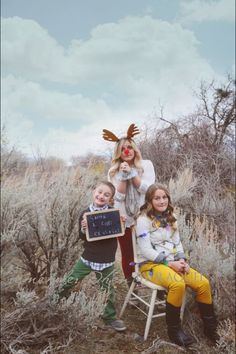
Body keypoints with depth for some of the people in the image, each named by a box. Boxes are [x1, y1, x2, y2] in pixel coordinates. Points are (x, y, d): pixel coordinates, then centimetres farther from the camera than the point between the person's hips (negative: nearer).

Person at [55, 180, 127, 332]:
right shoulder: (86, 213, -5)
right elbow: (83, 237, 0)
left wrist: (122, 223, -14)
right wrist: (84, 229, -22)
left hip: (106, 260, -1)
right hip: (88, 257, 1)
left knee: (107, 289, 10)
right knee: (69, 282, 6)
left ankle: (110, 317, 32)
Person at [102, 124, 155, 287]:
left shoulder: (146, 165, -1)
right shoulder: (114, 171, 3)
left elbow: (147, 189, -13)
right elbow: (119, 196, -7)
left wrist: (132, 173, -18)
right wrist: (123, 176, -18)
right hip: (124, 219, 1)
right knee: (127, 255, 9)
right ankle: (131, 286, 25)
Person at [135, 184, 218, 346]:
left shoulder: (170, 218, 11)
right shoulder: (144, 219, -11)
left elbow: (177, 243, 13)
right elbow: (146, 250, -16)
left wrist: (182, 260, -6)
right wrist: (169, 263, -18)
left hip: (172, 262, 7)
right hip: (151, 264, -7)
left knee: (203, 283, -11)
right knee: (178, 284, -33)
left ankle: (210, 326, 7)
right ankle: (174, 329, -13)